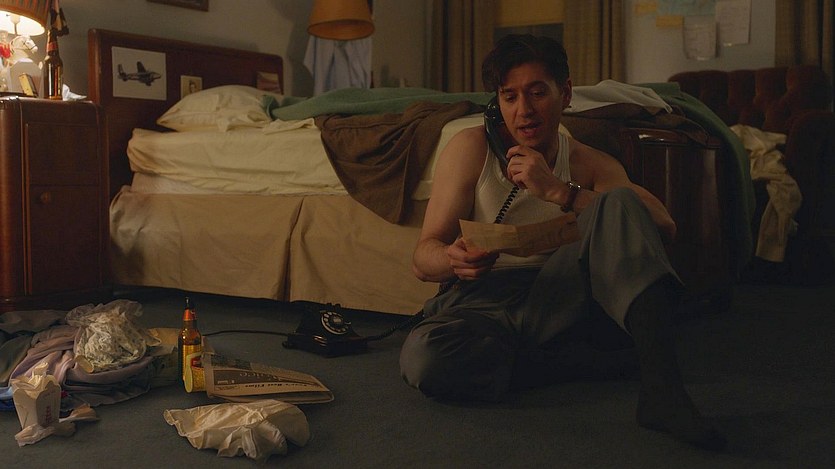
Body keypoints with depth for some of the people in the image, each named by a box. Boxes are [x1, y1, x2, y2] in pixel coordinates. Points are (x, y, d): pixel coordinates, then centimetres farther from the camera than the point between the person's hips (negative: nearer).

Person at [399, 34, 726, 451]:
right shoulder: (471, 148, 1)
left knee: (619, 202, -22)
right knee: (422, 358, -36)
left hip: (556, 299, 1)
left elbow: (664, 229, -13)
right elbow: (422, 259, -3)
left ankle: (660, 385, -34)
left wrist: (560, 192, -21)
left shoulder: (592, 166, 6)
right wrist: (455, 260, -29)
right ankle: (582, 361, -16)